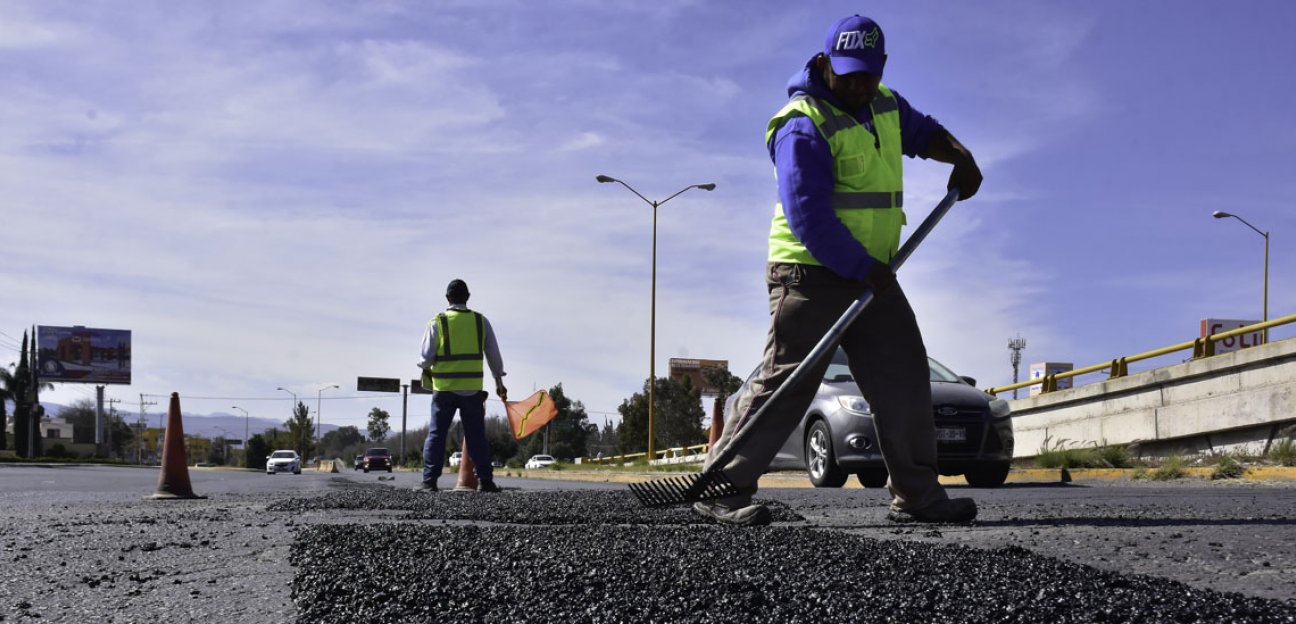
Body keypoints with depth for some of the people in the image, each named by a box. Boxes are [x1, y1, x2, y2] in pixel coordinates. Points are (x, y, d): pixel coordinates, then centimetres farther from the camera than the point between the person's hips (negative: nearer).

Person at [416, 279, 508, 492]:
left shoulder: (437, 323, -2)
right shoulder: (481, 321, 5)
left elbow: (426, 357, -2)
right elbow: (494, 355, 8)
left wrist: (426, 370, 20)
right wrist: (499, 382, 17)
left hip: (444, 387, -1)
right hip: (472, 388, 1)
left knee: (436, 434, 4)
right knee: (477, 436, 6)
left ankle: (429, 481, 1)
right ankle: (485, 480, 3)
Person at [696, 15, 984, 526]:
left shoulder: (885, 104, 13)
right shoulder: (804, 126, -15)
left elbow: (922, 132, 33)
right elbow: (808, 217, -22)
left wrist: (958, 154, 11)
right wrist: (862, 268, -22)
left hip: (871, 275, 8)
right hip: (812, 274, -8)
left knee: (904, 379, 5)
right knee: (785, 383, -11)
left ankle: (917, 495, 12)